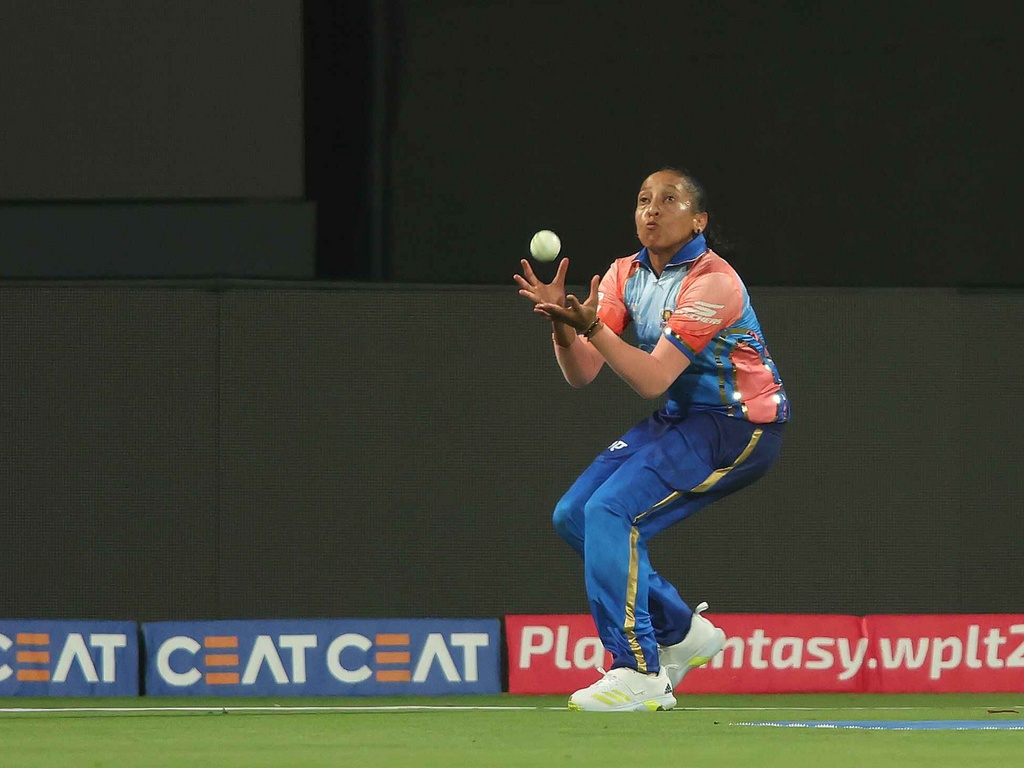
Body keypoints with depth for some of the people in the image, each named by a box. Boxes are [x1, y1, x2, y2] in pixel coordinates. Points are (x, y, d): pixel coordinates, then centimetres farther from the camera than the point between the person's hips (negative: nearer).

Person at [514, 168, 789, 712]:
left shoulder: (712, 282, -20)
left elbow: (652, 380, -26)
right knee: (573, 516, 4)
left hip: (736, 429, -9)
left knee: (611, 510, -23)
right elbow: (581, 375, -3)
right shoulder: (626, 275, 4)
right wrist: (563, 324, -22)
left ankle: (638, 673, -20)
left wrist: (591, 326, -36)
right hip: (679, 421, 9)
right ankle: (680, 631, 18)